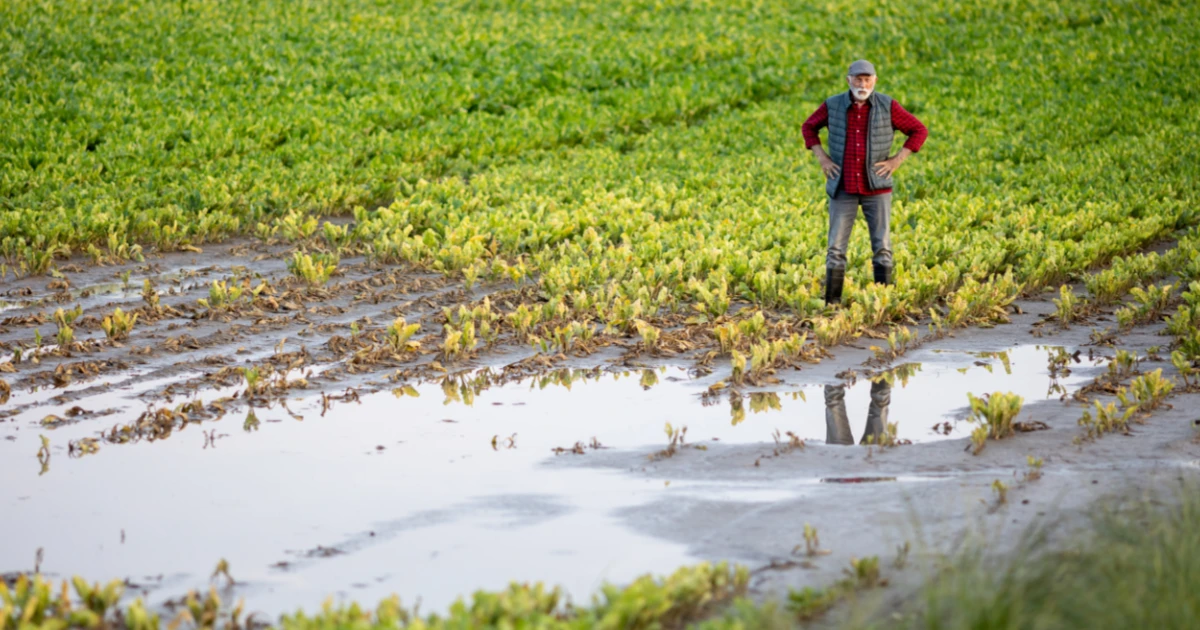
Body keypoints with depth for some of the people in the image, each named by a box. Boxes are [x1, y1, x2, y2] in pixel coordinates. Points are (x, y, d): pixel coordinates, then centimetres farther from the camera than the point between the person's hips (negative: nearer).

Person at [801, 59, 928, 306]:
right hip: (844, 188, 1)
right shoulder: (833, 106, -3)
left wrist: (897, 160, -7)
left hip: (876, 187, -1)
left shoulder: (888, 106, -6)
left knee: (882, 246, -2)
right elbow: (808, 127, 14)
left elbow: (919, 131, 2)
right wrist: (822, 158, 1)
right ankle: (831, 304, 4)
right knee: (836, 247, -1)